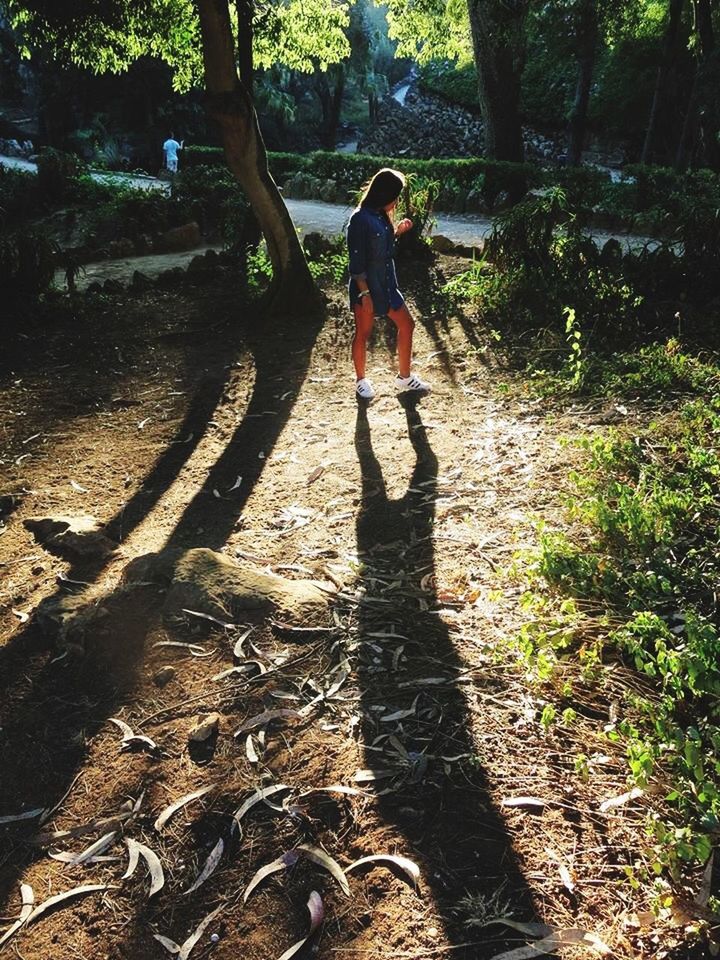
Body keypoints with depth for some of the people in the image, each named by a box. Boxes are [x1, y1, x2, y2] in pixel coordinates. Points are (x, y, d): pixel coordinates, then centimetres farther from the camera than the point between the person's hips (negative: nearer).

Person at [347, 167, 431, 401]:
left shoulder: (383, 216, 8)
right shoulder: (361, 219, -18)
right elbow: (356, 260, -19)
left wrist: (397, 231, 6)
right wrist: (364, 292, -21)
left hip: (387, 284, 9)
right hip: (366, 286, -9)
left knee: (407, 325, 11)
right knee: (363, 334, 6)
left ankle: (404, 377, 24)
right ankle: (361, 381, 24)